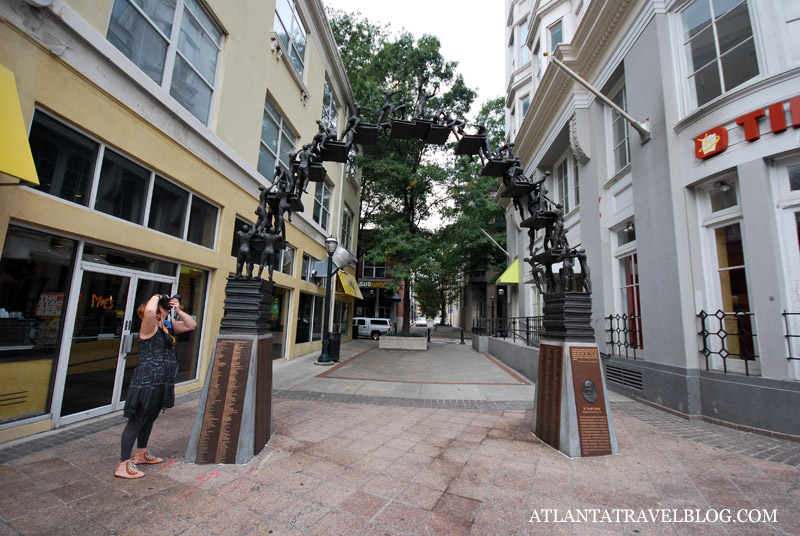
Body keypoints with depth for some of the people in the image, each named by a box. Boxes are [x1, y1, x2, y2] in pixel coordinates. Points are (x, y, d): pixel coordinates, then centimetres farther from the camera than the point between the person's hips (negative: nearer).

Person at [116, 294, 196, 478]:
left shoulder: (169, 325, 10)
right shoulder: (149, 327, -15)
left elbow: (191, 325, 17)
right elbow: (149, 310, -37)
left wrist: (178, 310, 4)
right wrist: (156, 297, -17)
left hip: (162, 383, 9)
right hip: (146, 382, -9)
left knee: (149, 419, 22)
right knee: (136, 421, 1)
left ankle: (140, 454, 39)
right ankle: (124, 465, 13)